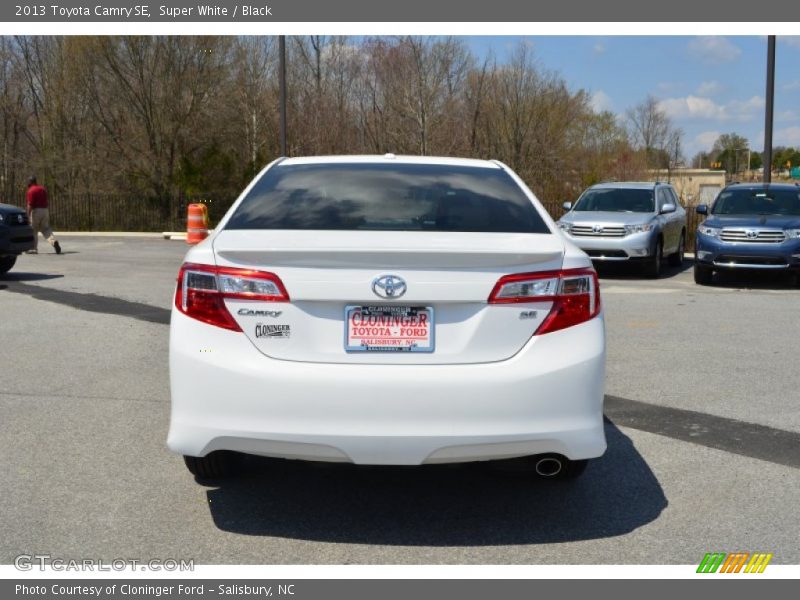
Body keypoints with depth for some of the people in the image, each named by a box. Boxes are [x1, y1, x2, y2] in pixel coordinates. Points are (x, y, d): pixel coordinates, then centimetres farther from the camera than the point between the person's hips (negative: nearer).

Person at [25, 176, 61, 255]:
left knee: (33, 230, 4)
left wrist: (28, 215, -13)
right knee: (45, 229, 10)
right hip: (45, 210, 7)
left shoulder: (31, 191, -10)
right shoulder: (42, 188, 14)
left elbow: (30, 205, -16)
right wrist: (48, 214, 22)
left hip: (36, 211, -7)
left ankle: (34, 249, 6)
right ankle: (54, 241, -16)